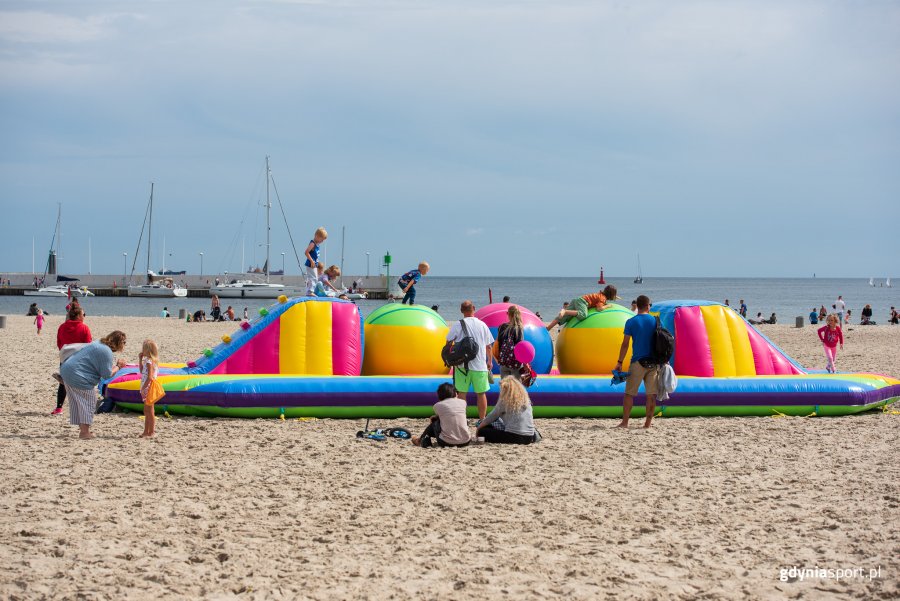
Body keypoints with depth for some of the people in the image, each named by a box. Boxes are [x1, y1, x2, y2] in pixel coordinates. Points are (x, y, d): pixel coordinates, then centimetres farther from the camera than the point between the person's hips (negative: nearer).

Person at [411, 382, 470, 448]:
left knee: (435, 422, 24)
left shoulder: (437, 406, 2)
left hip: (446, 442, -2)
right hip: (465, 442, 2)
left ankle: (421, 440, 41)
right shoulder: (463, 402, 8)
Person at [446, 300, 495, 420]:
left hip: (462, 364, -2)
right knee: (481, 393, 9)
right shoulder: (482, 325, 4)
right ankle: (482, 420, 13)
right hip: (480, 365, 2)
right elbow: (488, 346, 9)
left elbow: (449, 342, -1)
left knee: (461, 393, 3)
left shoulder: (457, 325, -4)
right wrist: (490, 361, 21)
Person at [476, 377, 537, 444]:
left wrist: (478, 428, 21)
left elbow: (490, 418, 6)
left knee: (482, 431, 1)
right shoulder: (526, 400, 11)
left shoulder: (504, 402, -4)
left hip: (514, 437, -6)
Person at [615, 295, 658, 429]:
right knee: (651, 394, 5)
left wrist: (620, 362, 3)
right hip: (653, 362, 2)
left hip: (638, 362, -2)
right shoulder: (656, 321, 4)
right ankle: (648, 423, 5)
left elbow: (625, 344, -3)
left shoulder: (631, 322, -2)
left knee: (629, 393, 4)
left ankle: (624, 422, 3)